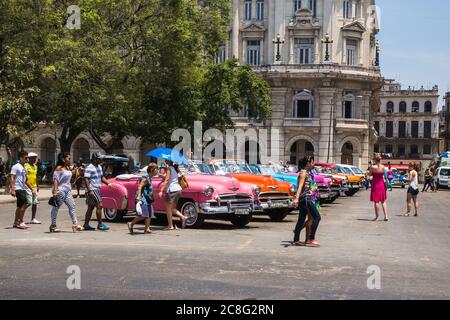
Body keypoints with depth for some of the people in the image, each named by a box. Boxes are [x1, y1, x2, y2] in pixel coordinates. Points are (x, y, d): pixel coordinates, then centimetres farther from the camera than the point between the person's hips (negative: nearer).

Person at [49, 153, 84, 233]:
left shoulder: (68, 168, 14)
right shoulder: (59, 168, -11)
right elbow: (55, 180, -17)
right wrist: (55, 191, -24)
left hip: (67, 190, 8)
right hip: (60, 190, -8)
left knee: (72, 206, 2)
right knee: (56, 207, 1)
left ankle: (75, 224, 2)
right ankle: (53, 225, 10)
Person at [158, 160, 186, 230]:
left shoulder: (169, 169, -8)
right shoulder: (175, 169, 16)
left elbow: (166, 181, -15)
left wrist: (161, 191, -18)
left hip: (172, 190, -8)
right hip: (178, 189, 8)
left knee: (168, 208, 0)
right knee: (172, 208, 17)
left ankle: (170, 226, 0)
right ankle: (182, 217, -2)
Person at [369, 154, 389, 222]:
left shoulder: (373, 167, -15)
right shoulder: (383, 167, -4)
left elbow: (370, 174, -1)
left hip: (375, 184, -3)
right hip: (381, 184, 3)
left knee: (376, 201, 3)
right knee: (383, 201, 12)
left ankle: (377, 217, 7)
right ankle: (386, 216, 7)